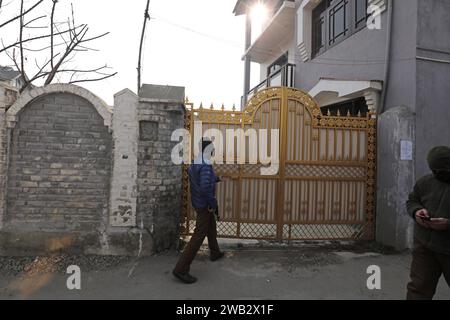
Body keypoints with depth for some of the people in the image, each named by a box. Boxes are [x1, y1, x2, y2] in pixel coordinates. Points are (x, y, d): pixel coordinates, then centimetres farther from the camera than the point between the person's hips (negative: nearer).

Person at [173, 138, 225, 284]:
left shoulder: (194, 163, 5)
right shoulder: (206, 166, -24)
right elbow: (205, 188, -32)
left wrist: (214, 179, 20)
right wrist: (214, 204, -19)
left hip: (197, 202, 10)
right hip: (205, 205, -10)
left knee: (211, 228, 27)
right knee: (198, 236, -6)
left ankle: (215, 253, 47)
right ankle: (181, 269, -4)